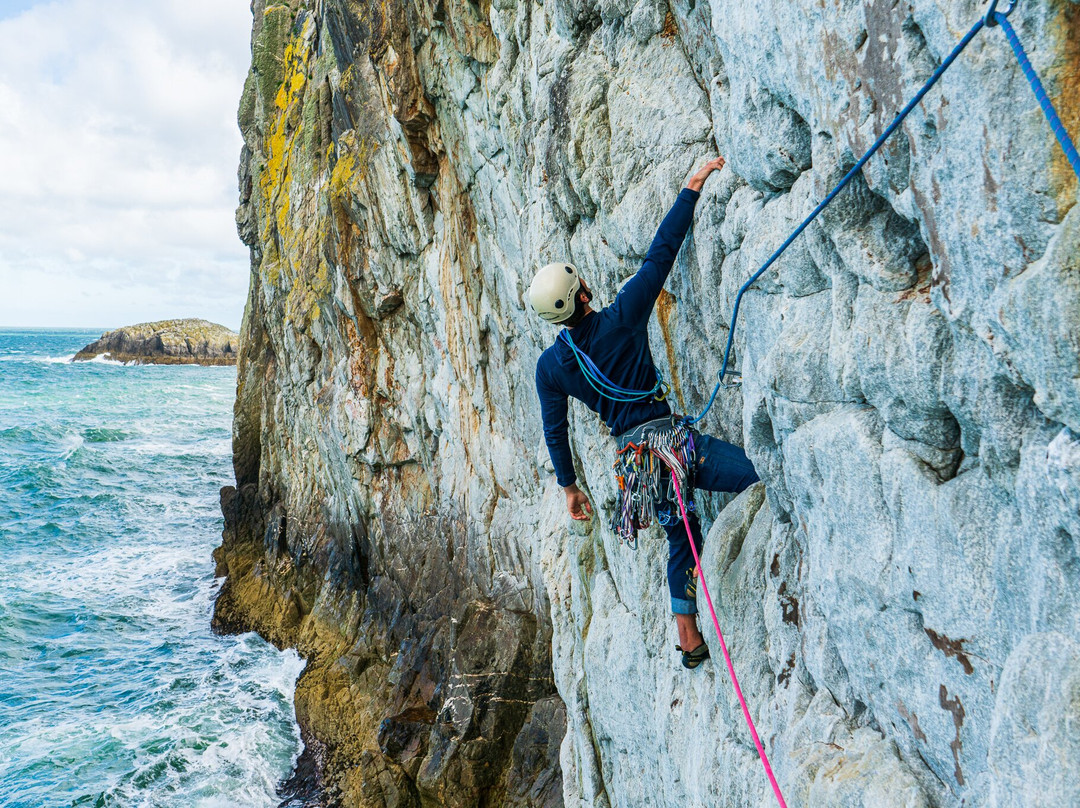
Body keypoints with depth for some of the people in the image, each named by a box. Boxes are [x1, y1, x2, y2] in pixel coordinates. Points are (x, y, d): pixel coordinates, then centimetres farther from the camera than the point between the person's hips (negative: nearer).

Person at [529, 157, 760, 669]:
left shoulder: (549, 367, 2)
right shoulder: (622, 319, -9)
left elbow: (555, 431, 9)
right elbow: (661, 252, -6)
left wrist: (569, 486, 22)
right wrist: (692, 188, 3)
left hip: (631, 455, 5)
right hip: (669, 438, -5)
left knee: (681, 539, 23)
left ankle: (689, 639, 30)